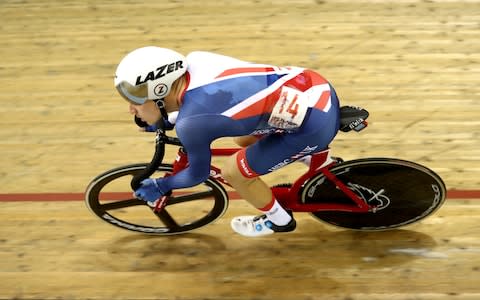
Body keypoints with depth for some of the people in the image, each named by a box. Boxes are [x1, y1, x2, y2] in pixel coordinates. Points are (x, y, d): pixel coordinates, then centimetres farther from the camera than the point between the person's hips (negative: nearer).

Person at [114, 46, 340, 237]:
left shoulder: (190, 125, -20)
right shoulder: (196, 60, -1)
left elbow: (198, 175, -1)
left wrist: (160, 186, 17)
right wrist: (165, 117, 33)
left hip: (315, 124, -8)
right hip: (316, 87, 8)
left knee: (233, 172, 7)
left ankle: (279, 220, 31)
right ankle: (313, 154, 41)